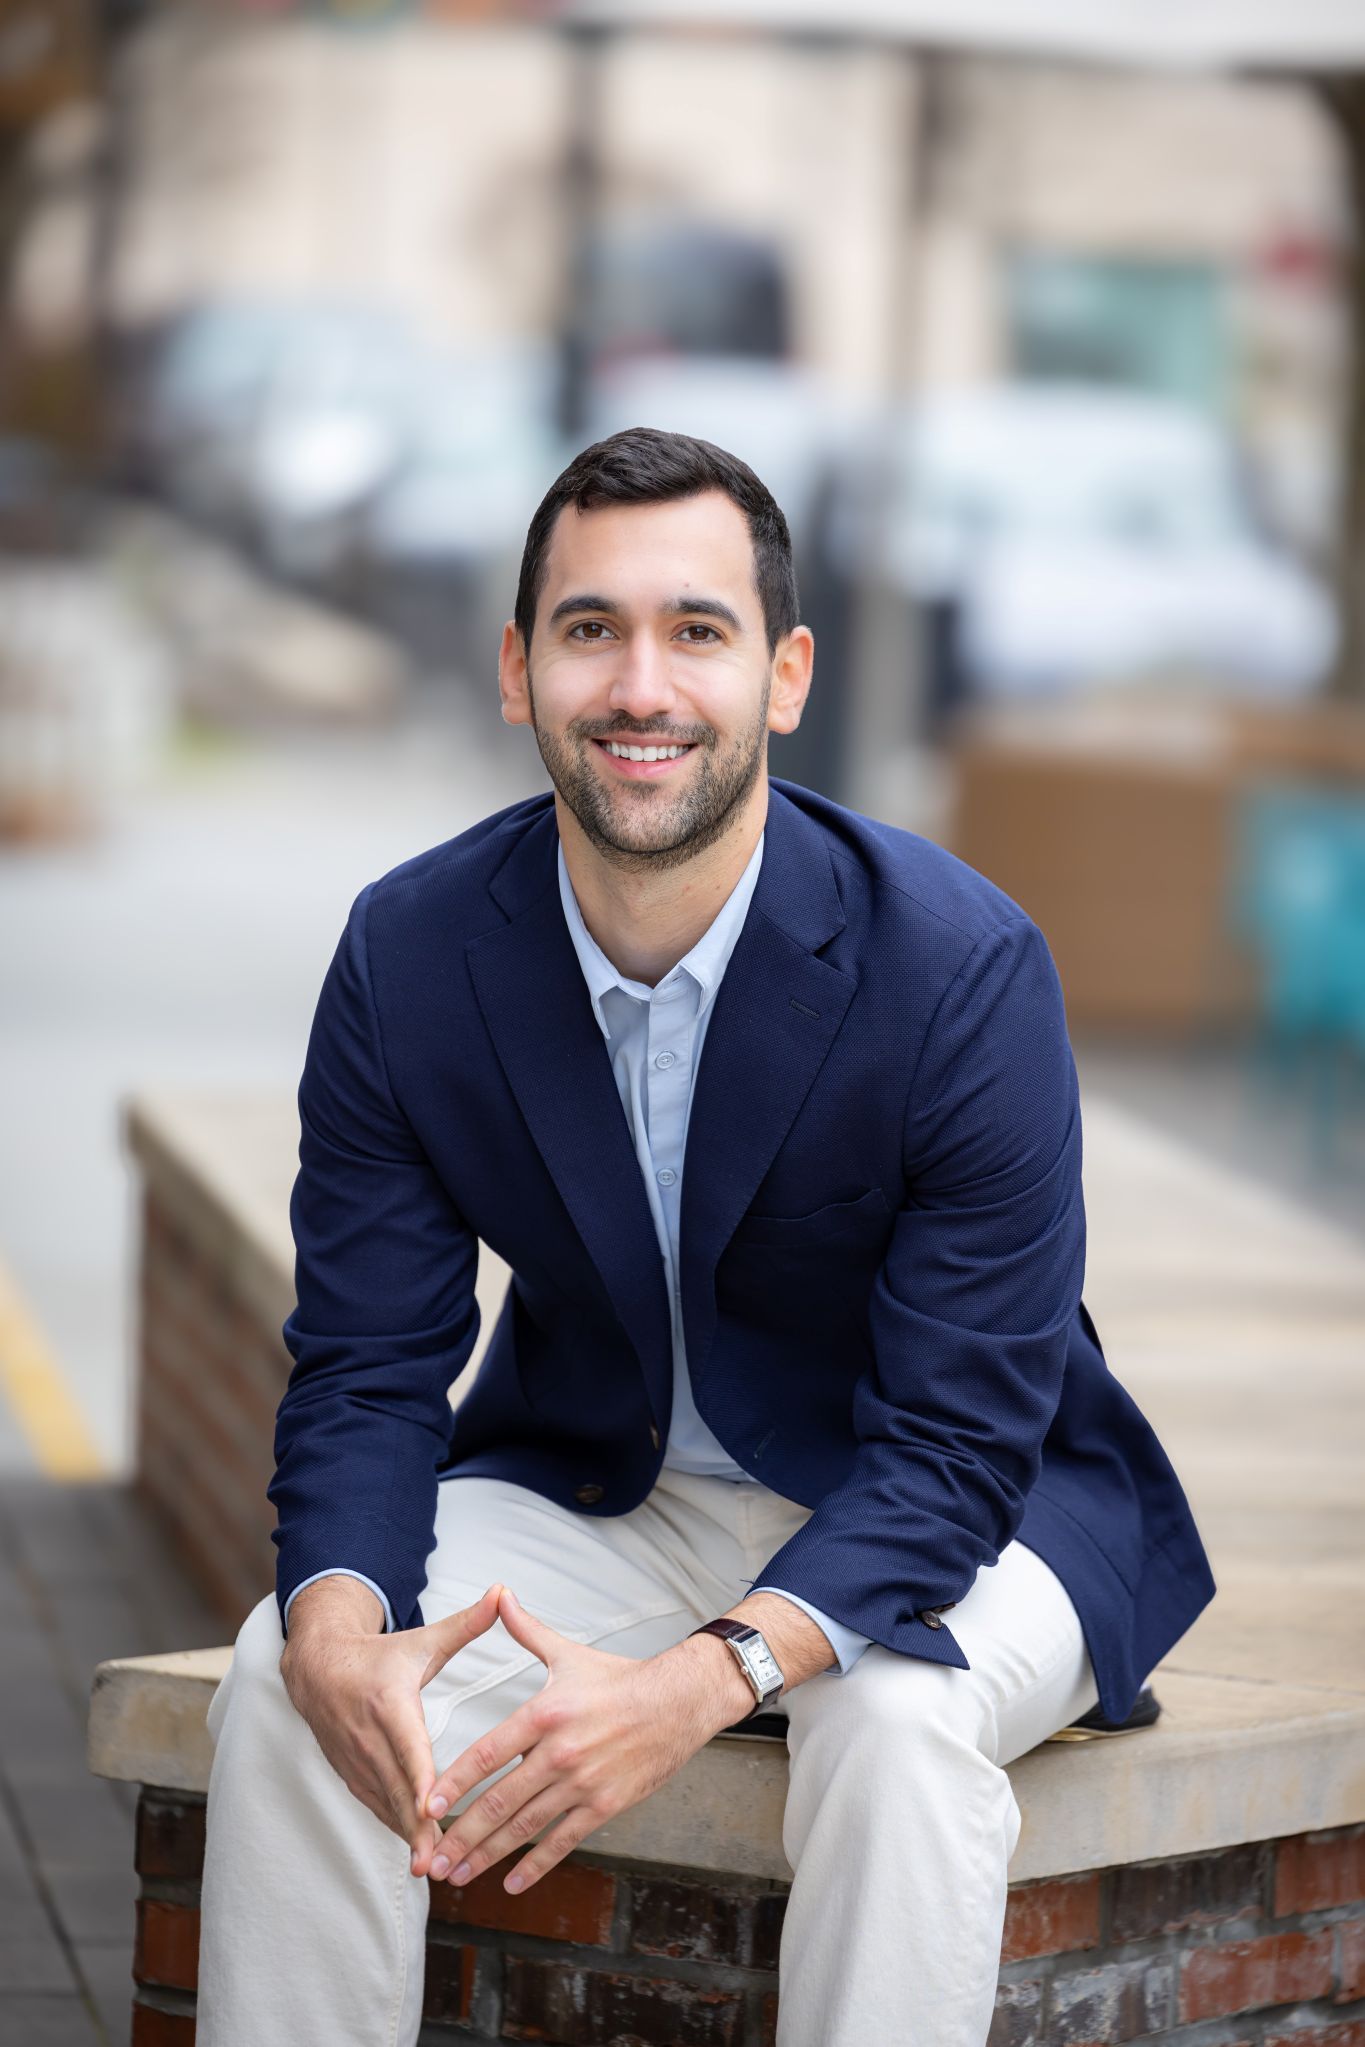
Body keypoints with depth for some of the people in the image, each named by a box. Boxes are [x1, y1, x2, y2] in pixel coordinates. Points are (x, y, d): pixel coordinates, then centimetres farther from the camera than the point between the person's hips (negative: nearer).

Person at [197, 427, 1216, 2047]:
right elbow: (364, 1367, -8)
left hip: (948, 1516, -3)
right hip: (587, 1488, 3)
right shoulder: (408, 954, -11)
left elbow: (957, 1440, -23)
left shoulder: (964, 967, -23)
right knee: (288, 1680, -22)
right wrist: (338, 1628, -32)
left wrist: (700, 1683, -39)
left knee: (896, 1719, -36)